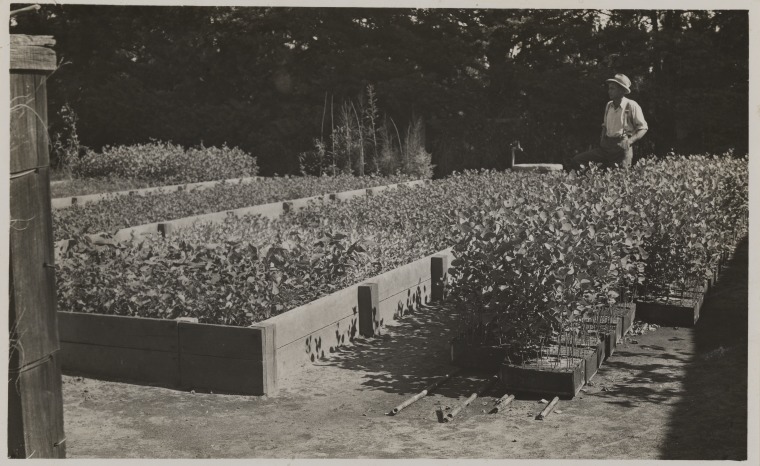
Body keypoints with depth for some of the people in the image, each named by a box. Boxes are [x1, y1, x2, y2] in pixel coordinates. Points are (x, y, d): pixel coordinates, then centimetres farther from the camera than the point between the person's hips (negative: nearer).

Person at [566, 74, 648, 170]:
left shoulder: (631, 105, -5)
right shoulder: (609, 105, 13)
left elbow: (643, 128, -2)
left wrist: (629, 141, -16)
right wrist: (602, 138, 8)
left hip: (621, 148, -5)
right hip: (606, 146, 5)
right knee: (571, 163, -9)